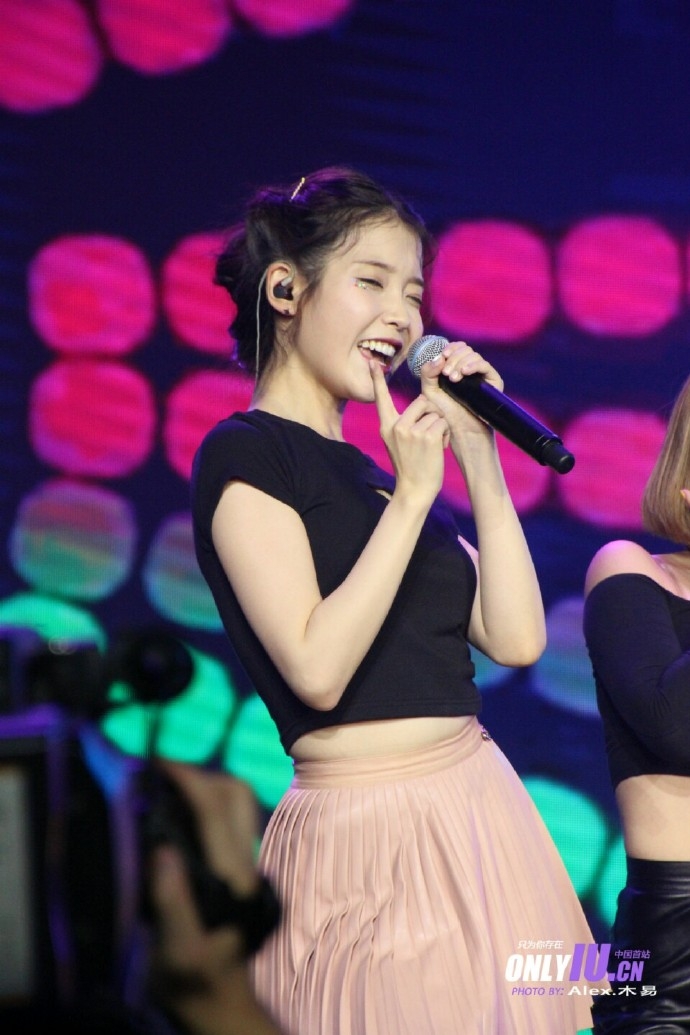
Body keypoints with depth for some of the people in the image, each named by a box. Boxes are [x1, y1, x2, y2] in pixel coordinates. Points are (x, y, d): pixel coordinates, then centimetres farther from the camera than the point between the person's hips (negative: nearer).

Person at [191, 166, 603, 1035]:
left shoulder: (371, 467, 17)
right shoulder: (242, 455, -6)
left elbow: (517, 637, 6)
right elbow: (317, 669, -18)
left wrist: (478, 453, 3)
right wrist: (412, 497, -15)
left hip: (483, 817, 8)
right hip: (370, 840, -8)